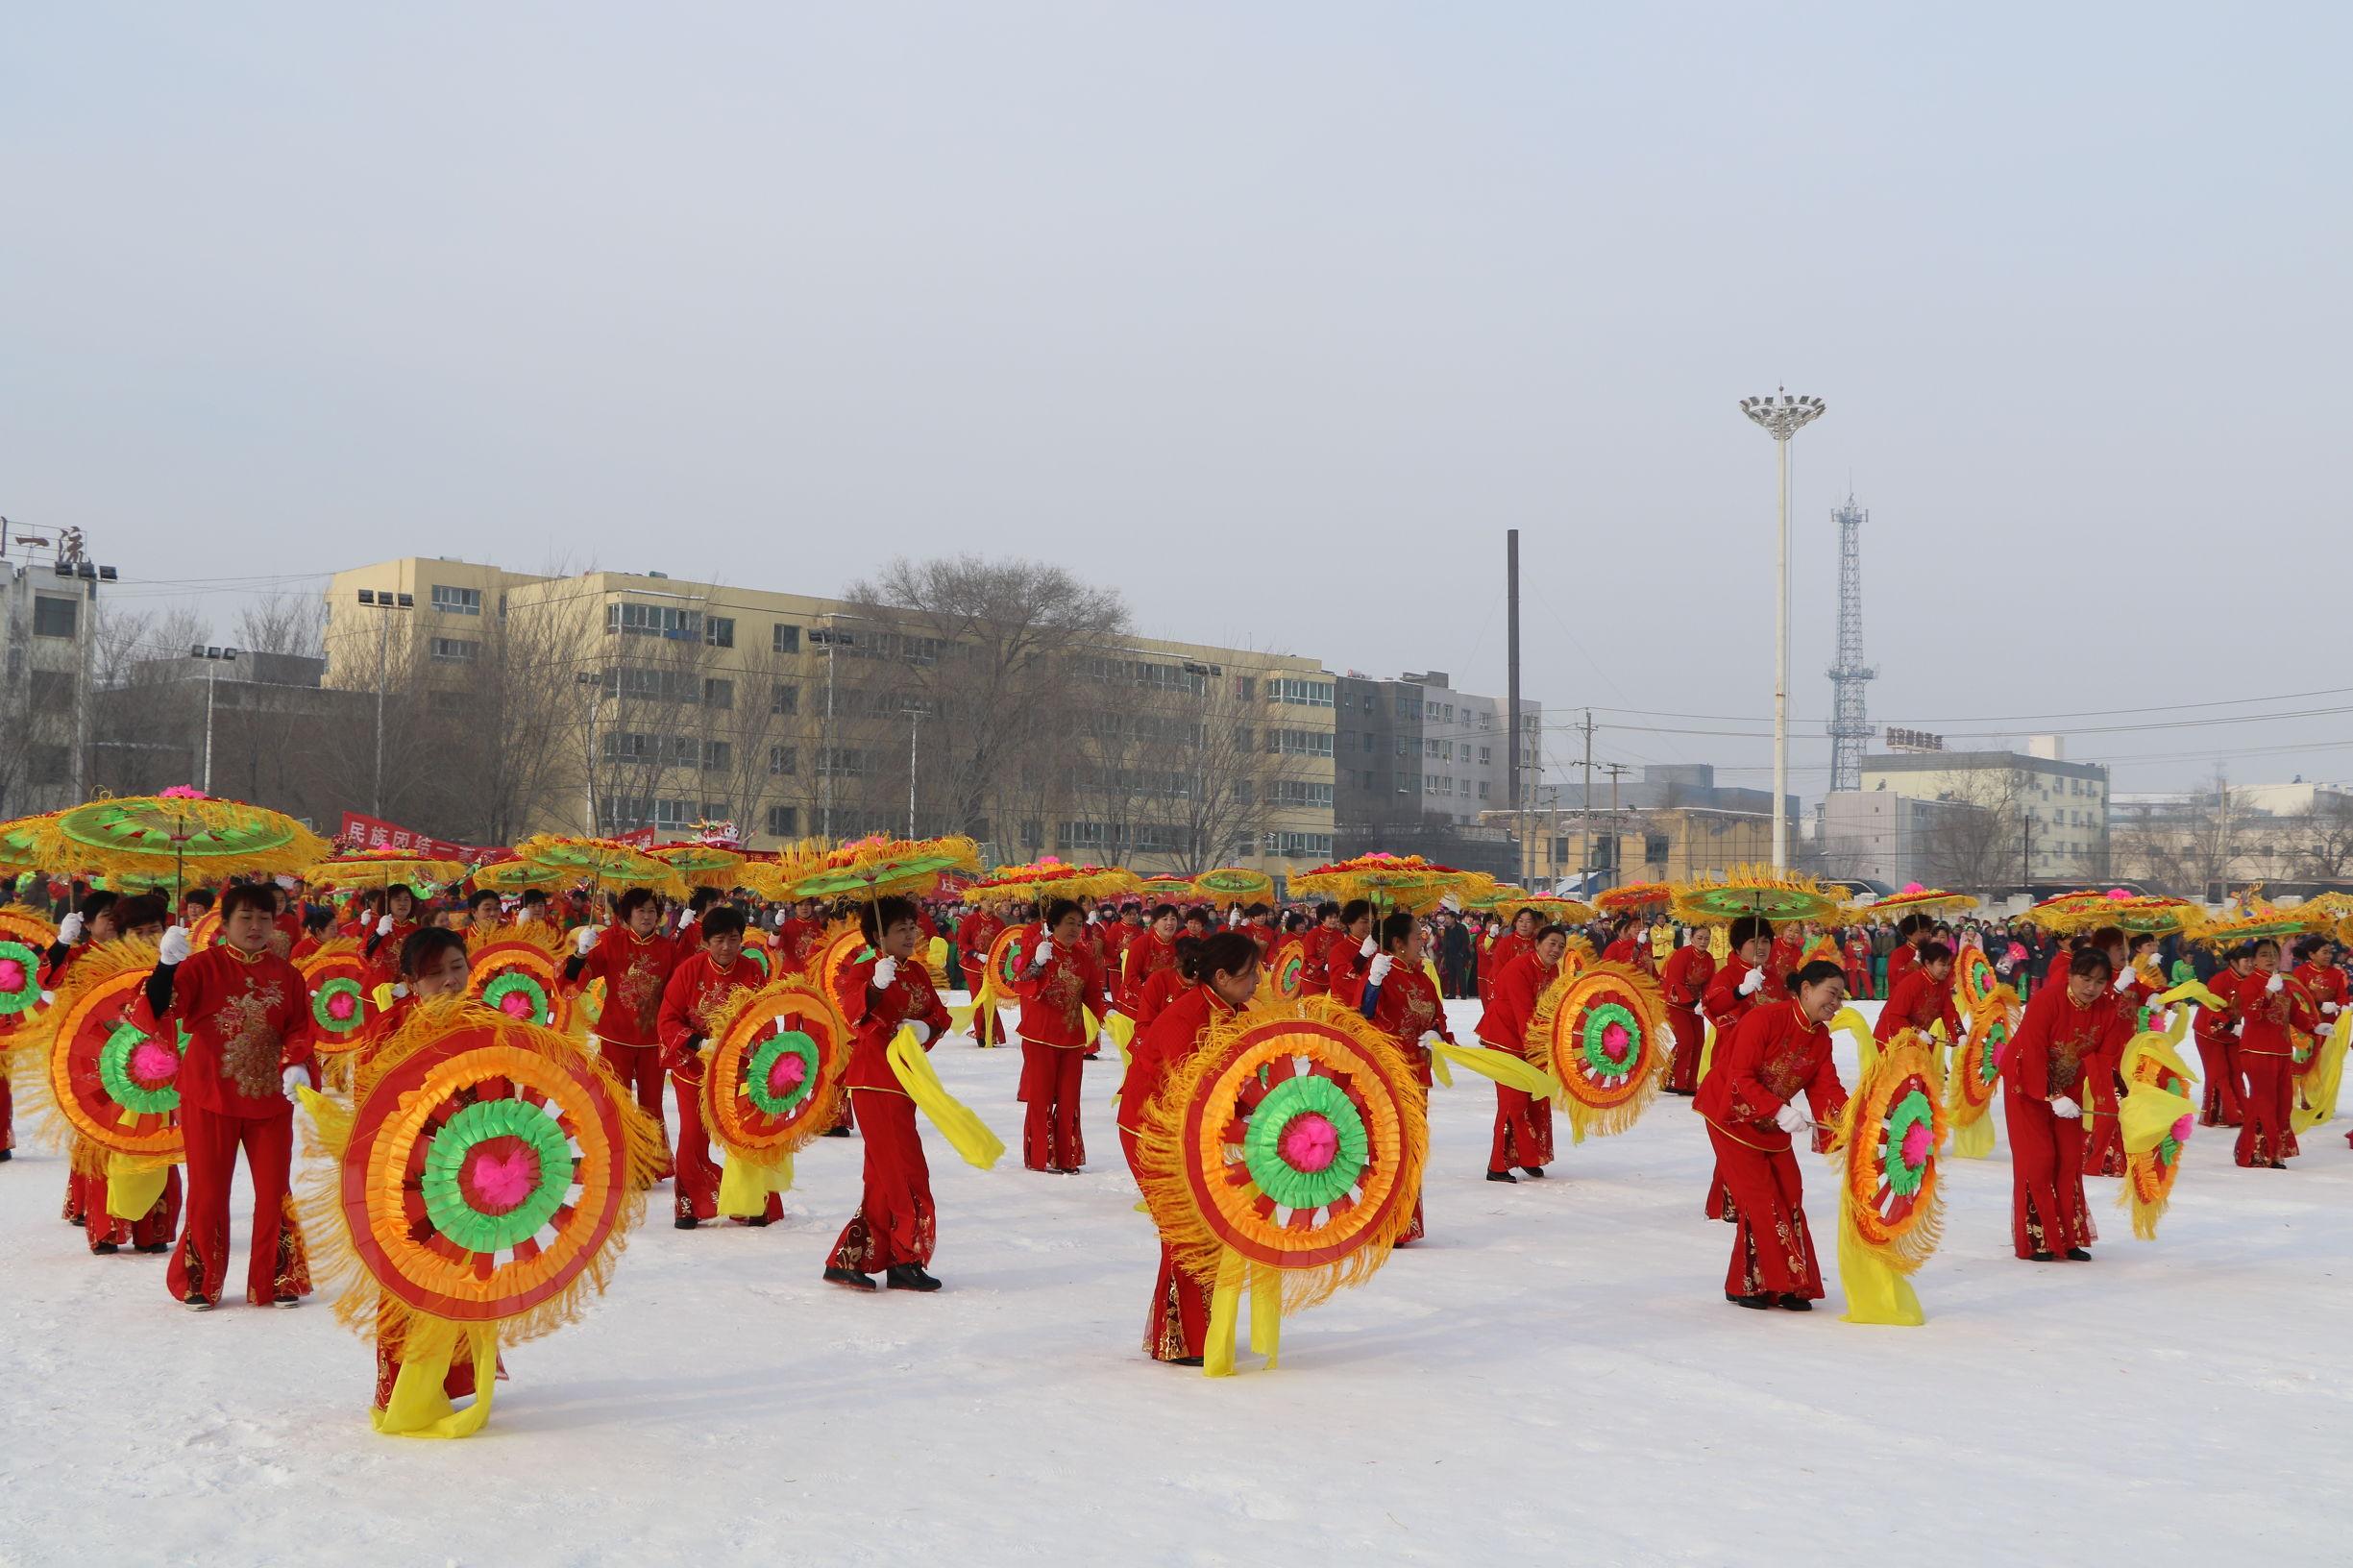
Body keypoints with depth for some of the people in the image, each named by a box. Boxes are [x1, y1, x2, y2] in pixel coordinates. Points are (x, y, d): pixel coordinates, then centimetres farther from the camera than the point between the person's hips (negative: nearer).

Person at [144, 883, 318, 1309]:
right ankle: (199, 1284, 21)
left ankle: (276, 1281, 18)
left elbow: (300, 1029, 1)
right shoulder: (202, 966, -4)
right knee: (208, 1192, 7)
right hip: (211, 1097, -2)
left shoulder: (286, 974, 5)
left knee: (274, 1191, 6)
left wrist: (297, 1066, -18)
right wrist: (167, 965, -34)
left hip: (270, 1098, 2)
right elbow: (160, 1010, -17)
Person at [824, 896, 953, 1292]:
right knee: (907, 1171, -8)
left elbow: (939, 1015, 13)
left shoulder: (918, 972, 12)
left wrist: (927, 1028, -9)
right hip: (874, 1082, -8)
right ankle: (906, 1261, 2)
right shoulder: (863, 971, -10)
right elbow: (852, 1013, -28)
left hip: (904, 1081, 8)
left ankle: (848, 1260, 19)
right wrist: (876, 985, -46)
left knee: (885, 1177, 12)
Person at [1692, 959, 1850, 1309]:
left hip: (1774, 1124, 8)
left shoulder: (1821, 1039, 0)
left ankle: (1788, 1285, 14)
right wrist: (1780, 1110, -37)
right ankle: (1748, 1286, 0)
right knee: (1759, 1198, -10)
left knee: (1789, 1197, 4)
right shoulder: (1765, 1018, -24)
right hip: (1733, 1117, -8)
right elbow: (1740, 1078, -27)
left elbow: (1827, 1088, -9)